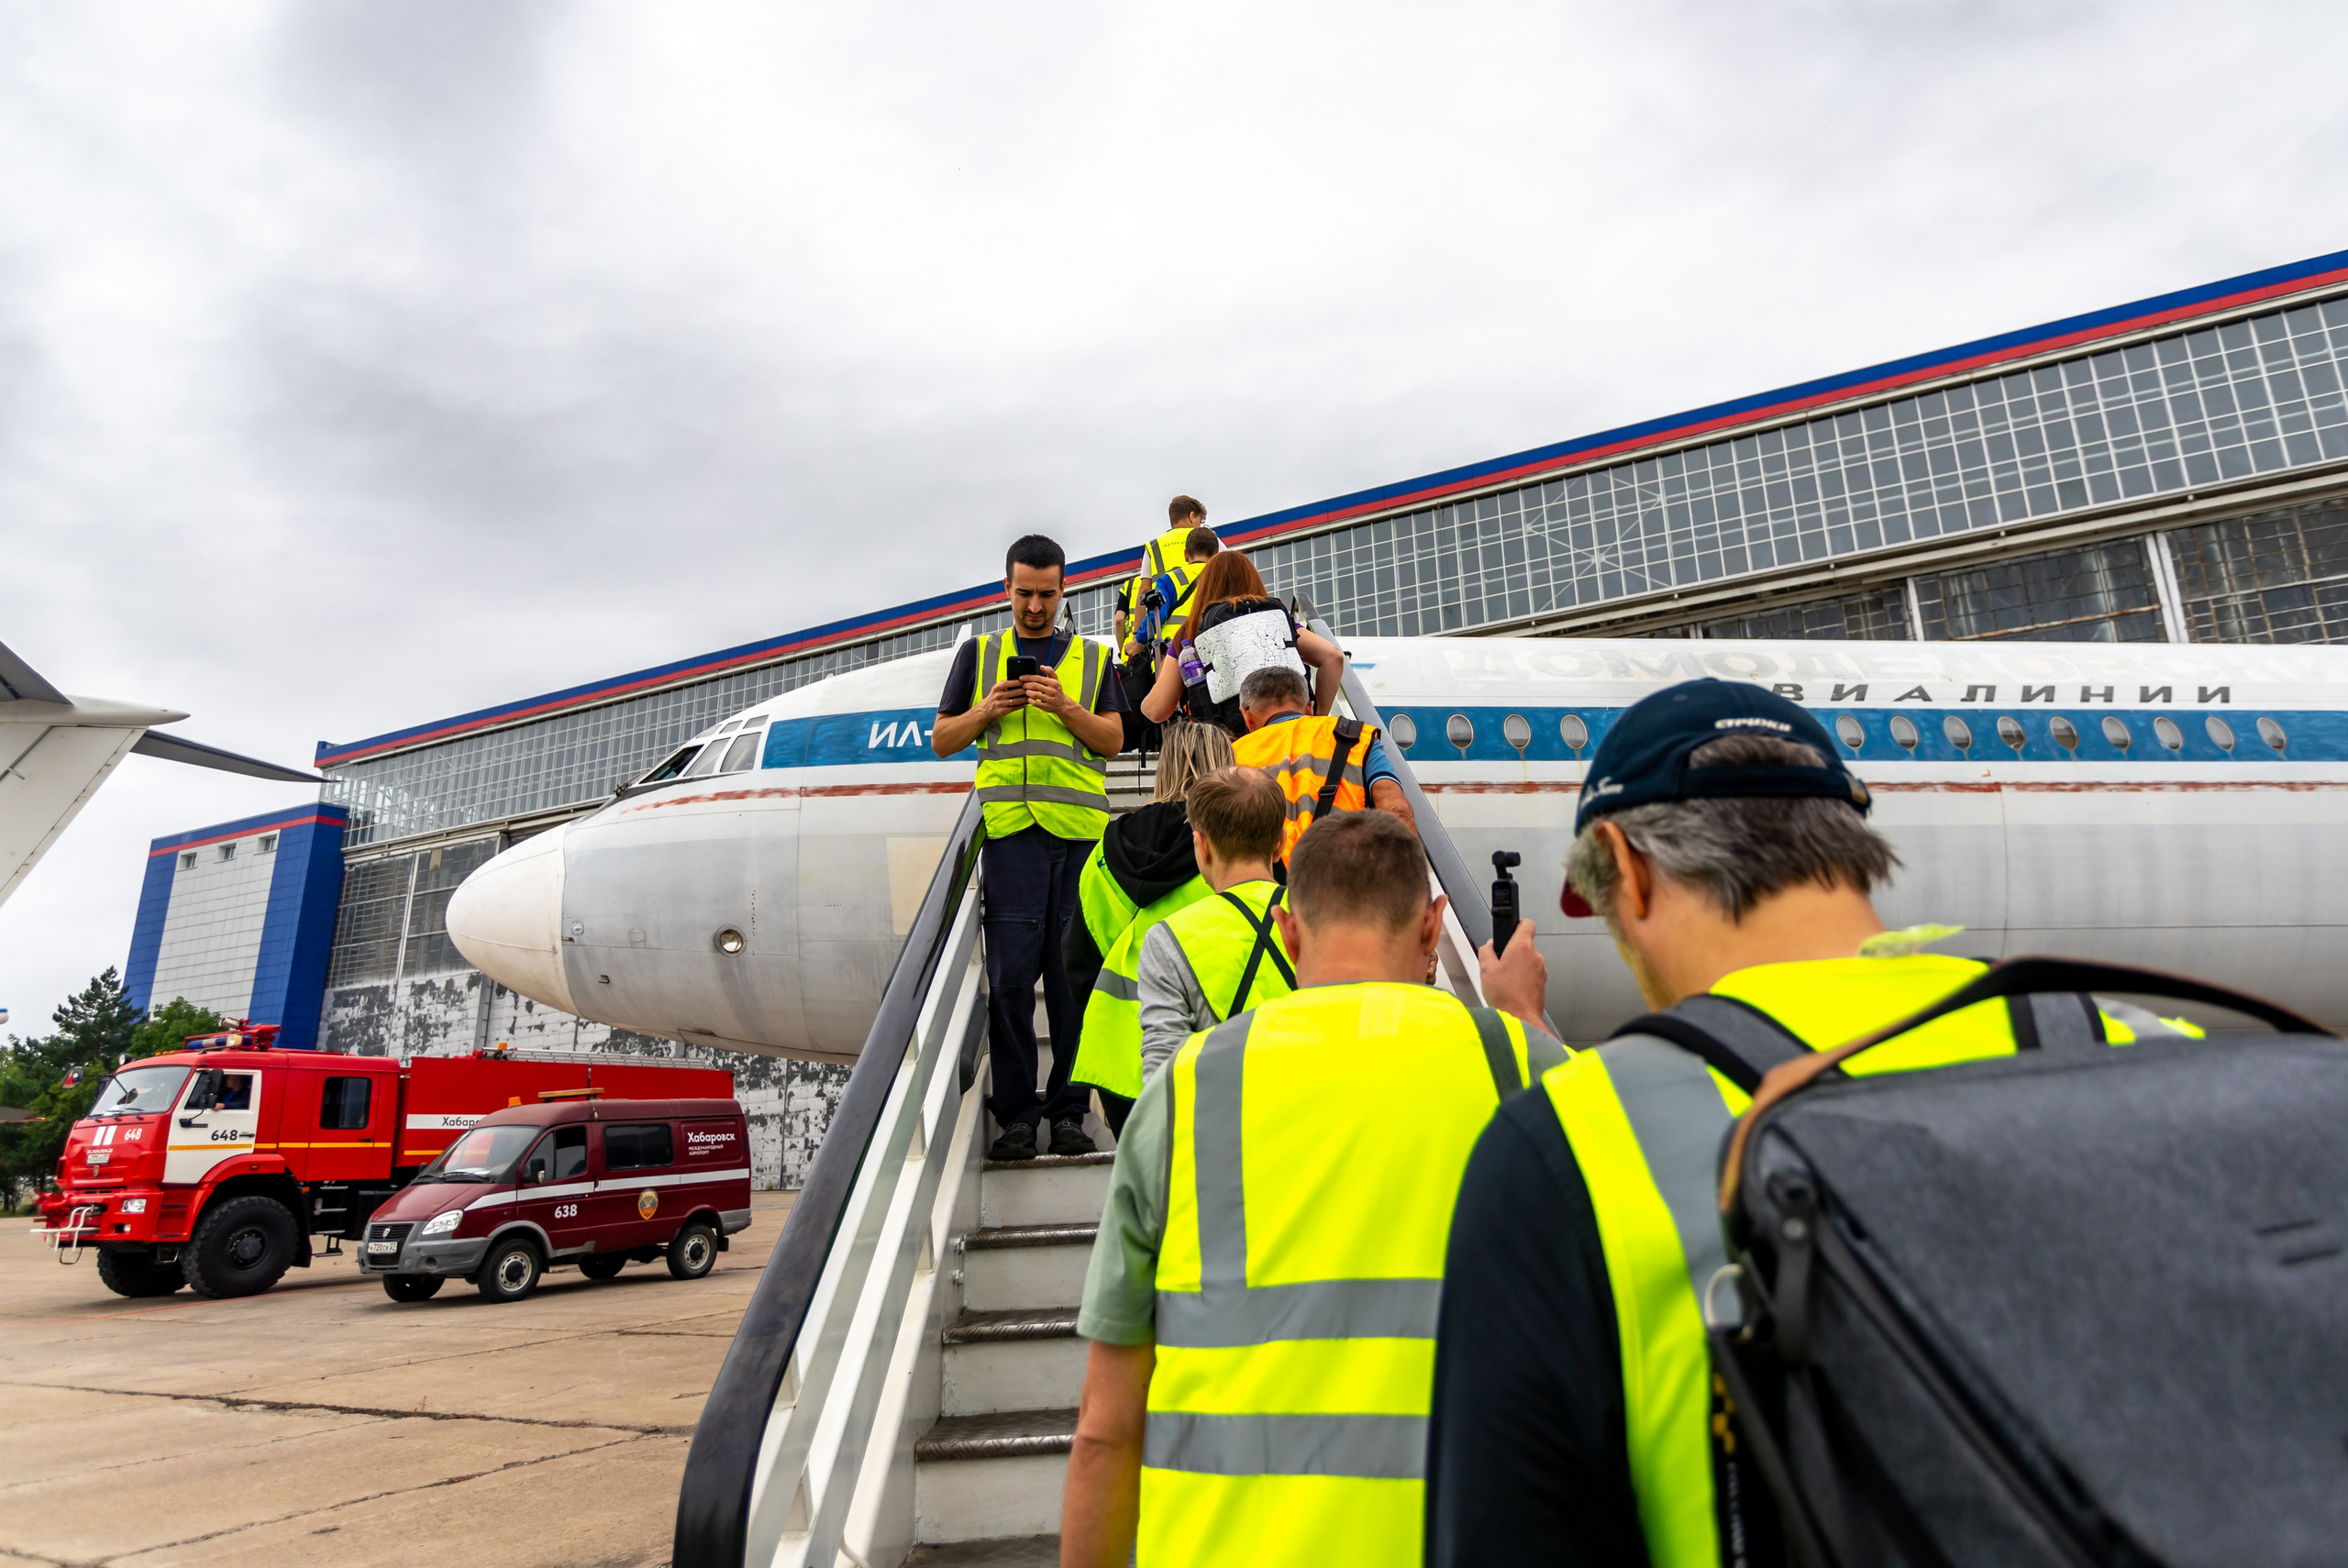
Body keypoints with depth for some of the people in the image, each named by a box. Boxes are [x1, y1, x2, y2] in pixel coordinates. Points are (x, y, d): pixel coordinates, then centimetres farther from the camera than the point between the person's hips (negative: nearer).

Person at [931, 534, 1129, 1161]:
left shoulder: (1092, 657, 18)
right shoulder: (979, 653, 19)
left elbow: (1114, 740, 10)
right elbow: (941, 739, 17)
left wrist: (1065, 708, -6)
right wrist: (987, 711, 0)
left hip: (1080, 826, 1)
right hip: (1010, 826, 0)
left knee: (1073, 972, 0)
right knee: (1011, 974, -5)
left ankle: (1069, 1110, 8)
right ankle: (1016, 1114, 2)